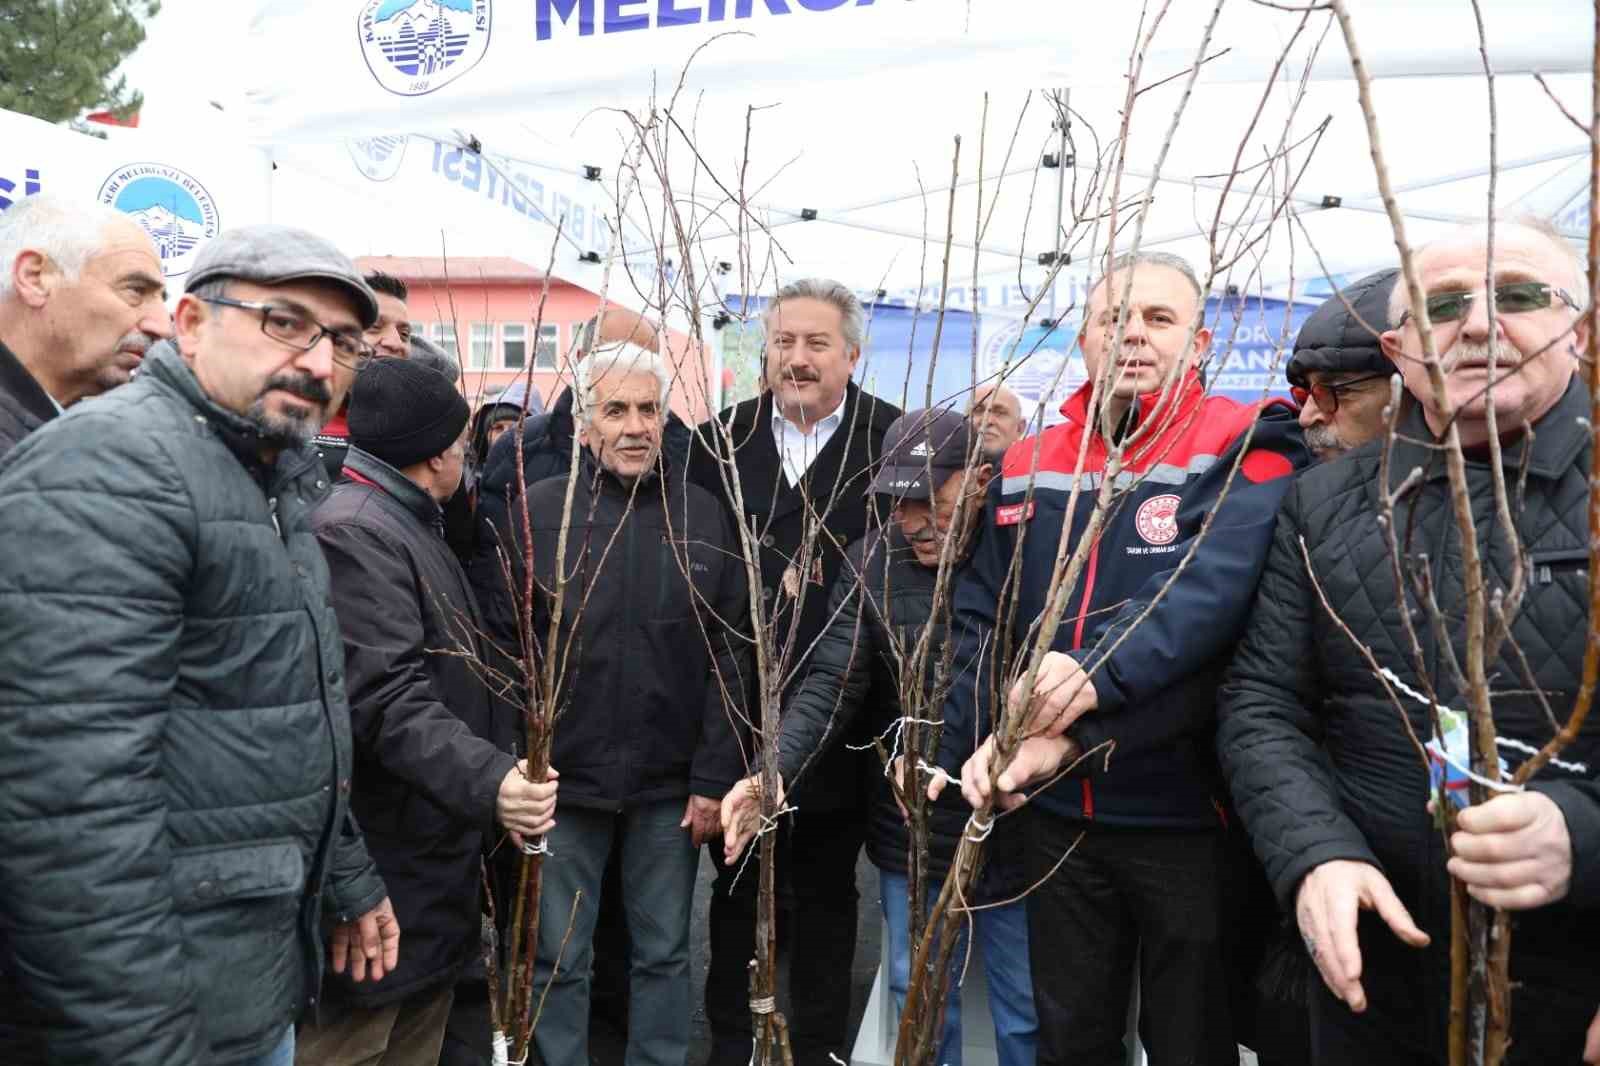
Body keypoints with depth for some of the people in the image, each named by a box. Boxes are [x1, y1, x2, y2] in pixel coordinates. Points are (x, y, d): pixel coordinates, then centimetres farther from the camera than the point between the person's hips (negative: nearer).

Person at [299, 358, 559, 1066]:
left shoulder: (413, 528, 17)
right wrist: (488, 779, -37)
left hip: (439, 857, 10)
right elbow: (389, 699, -27)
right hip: (386, 869, -10)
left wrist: (502, 770, 21)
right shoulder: (353, 534, -17)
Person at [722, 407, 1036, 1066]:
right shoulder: (872, 562, -6)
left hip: (1017, 826, -2)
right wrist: (776, 770, -24)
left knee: (1027, 1012, 18)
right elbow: (832, 683, -10)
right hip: (911, 832, 2)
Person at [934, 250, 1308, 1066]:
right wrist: (962, 749, -6)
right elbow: (981, 620, 7)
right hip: (1056, 813, 4)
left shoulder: (1243, 450, -8)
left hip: (1189, 811, -4)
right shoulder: (1027, 468, 6)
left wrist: (1100, 674, -40)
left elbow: (1208, 590, -26)